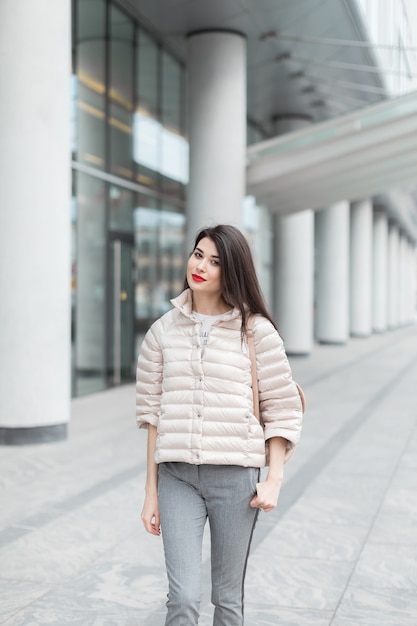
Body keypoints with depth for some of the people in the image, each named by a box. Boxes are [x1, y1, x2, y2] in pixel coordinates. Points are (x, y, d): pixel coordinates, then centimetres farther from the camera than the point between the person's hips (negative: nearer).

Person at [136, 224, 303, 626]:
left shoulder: (257, 331, -2)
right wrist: (151, 493, 8)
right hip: (176, 476, 2)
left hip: (235, 476, -1)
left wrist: (274, 480, -7)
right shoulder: (163, 331, 6)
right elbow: (153, 415, 8)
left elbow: (282, 409, 2)